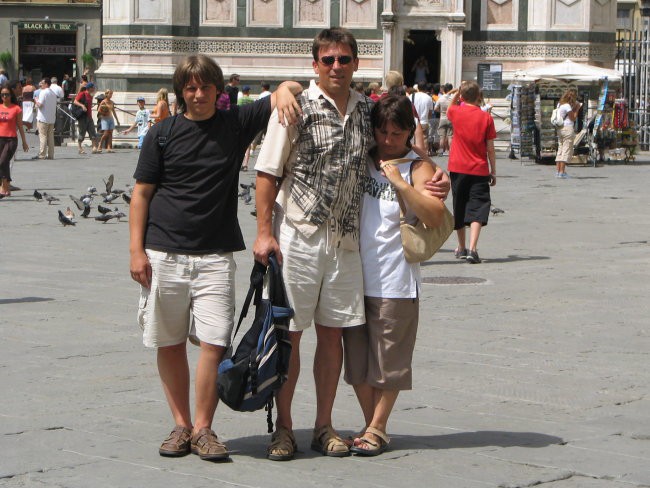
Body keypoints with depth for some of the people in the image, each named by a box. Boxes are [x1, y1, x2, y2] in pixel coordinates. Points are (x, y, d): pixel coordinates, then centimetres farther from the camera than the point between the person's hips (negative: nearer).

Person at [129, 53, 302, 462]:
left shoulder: (236, 123, 5)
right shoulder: (162, 134, 4)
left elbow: (292, 89, 7)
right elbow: (142, 193, 5)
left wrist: (285, 89, -17)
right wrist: (137, 250, -2)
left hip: (215, 255, 0)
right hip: (164, 254, 0)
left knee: (214, 342, -9)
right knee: (169, 343, 5)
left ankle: (203, 428, 2)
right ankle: (181, 425, 16)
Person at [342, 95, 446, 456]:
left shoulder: (419, 168, -2)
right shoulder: (360, 161, 12)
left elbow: (435, 216, -15)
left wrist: (400, 182, -20)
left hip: (395, 282, -5)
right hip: (355, 276, 5)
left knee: (388, 359, 1)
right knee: (357, 358, 9)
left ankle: (377, 429, 12)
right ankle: (372, 425, 21)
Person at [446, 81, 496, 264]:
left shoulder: (456, 113, -3)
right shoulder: (486, 117, -5)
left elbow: (448, 110, 25)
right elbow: (490, 148, -2)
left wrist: (457, 94, 17)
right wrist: (493, 171, 5)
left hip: (458, 168, 2)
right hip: (479, 170, -2)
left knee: (459, 208, 15)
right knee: (477, 209, -4)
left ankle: (461, 248, 26)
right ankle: (472, 249, -20)